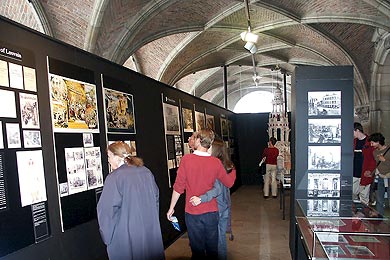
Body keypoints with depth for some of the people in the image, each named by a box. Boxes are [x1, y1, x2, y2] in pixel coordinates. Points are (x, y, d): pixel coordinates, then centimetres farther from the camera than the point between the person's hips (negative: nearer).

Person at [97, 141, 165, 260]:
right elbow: (156, 196, 9)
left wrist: (107, 236, -6)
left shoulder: (114, 177, -18)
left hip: (127, 237, -5)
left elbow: (107, 210, -19)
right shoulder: (146, 171, 1)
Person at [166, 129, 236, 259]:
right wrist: (233, 171, 26)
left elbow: (178, 186, -11)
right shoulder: (216, 162, -7)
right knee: (212, 248, 17)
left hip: (192, 212, -2)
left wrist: (171, 208, 2)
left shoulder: (186, 159, -14)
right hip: (211, 212, 2)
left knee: (197, 249, 13)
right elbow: (229, 183, 5)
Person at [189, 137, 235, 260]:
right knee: (222, 236, 22)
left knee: (216, 239, 10)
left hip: (216, 209, -7)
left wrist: (201, 198, -39)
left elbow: (218, 188, -30)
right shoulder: (228, 166, 3)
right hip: (225, 208, 8)